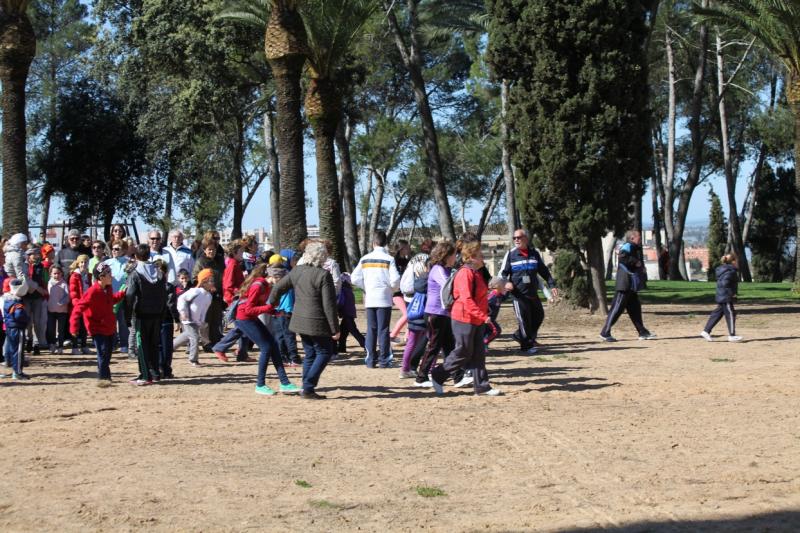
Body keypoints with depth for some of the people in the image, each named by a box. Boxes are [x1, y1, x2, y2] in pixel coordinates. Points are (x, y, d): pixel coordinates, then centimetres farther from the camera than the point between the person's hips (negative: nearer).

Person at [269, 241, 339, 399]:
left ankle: (307, 389, 17)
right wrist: (335, 329, -11)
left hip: (299, 320, 7)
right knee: (325, 353, 6)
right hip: (317, 324, -7)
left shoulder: (297, 271, 4)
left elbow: (278, 288, 12)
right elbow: (329, 305, -17)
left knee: (310, 354, 17)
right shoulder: (323, 275, -16)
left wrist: (270, 304, 32)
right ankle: (308, 388, -2)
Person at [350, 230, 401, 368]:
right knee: (383, 330, 2)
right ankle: (384, 360, 3)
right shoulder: (389, 259, -7)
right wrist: (393, 289, 8)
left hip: (369, 299, 3)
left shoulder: (365, 259, 2)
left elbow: (355, 278, 1)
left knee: (371, 329, 9)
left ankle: (370, 359, 8)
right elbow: (395, 280, -13)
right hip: (384, 299, -3)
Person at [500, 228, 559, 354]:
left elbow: (543, 271, 15)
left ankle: (520, 335, 27)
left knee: (539, 316, 9)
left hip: (533, 293, 4)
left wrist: (552, 285, 10)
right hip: (519, 294, -4)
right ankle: (527, 345, 9)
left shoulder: (534, 253, 9)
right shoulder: (510, 254, 0)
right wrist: (506, 282, -18)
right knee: (524, 319, -4)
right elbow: (503, 272, 2)